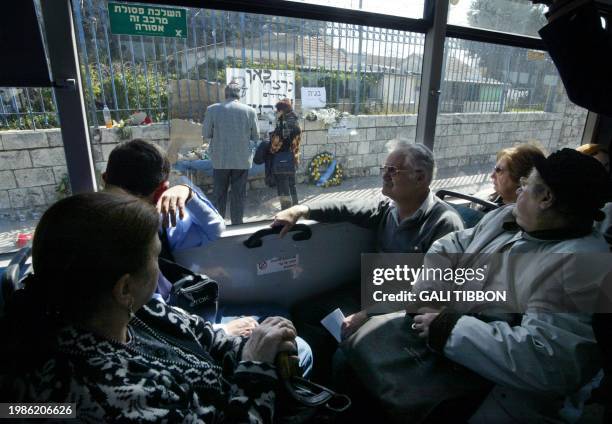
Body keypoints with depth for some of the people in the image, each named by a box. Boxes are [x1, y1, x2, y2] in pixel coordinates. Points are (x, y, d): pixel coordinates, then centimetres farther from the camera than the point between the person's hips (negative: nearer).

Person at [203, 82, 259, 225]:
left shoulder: (212, 109, -6)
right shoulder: (250, 111, -5)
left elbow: (206, 134, -1)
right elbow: (255, 137, 1)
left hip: (220, 160, 0)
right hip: (242, 160, 0)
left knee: (219, 195, 12)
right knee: (239, 195, 10)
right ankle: (237, 224, 17)